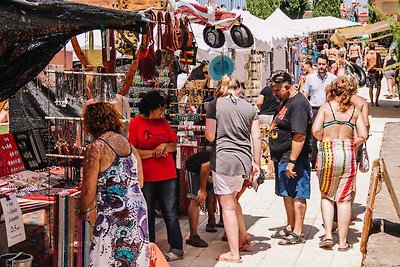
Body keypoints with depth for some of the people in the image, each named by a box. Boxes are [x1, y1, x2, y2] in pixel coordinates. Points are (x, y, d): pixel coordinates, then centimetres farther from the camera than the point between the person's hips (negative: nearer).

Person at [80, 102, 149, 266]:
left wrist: (84, 211, 6)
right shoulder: (128, 144, 10)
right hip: (138, 208, 7)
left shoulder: (95, 148, -10)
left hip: (114, 215, -7)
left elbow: (89, 190, -11)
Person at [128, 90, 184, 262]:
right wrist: (154, 152, -13)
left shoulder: (163, 122, 8)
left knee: (170, 213, 4)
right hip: (146, 177, -3)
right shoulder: (135, 124, -5)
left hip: (168, 175, 3)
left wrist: (164, 146, -8)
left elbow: (174, 145, 13)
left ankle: (176, 249, 11)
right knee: (148, 214, 10)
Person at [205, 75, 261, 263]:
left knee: (228, 206, 3)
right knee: (232, 198, 27)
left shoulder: (215, 105, -3)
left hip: (224, 159, -5)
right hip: (245, 160, 5)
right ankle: (243, 235, 36)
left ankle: (234, 253, 8)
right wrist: (256, 163, 12)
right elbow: (257, 137, 6)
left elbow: (210, 136, -7)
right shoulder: (249, 107, 9)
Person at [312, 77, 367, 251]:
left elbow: (316, 131, -9)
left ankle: (328, 235, 4)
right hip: (348, 154, 1)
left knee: (326, 196, 15)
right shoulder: (355, 110, 7)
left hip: (327, 153, -1)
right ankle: (343, 242, 11)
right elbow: (363, 136, -1)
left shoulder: (326, 107, 2)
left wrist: (327, 142, 9)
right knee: (344, 198, 7)